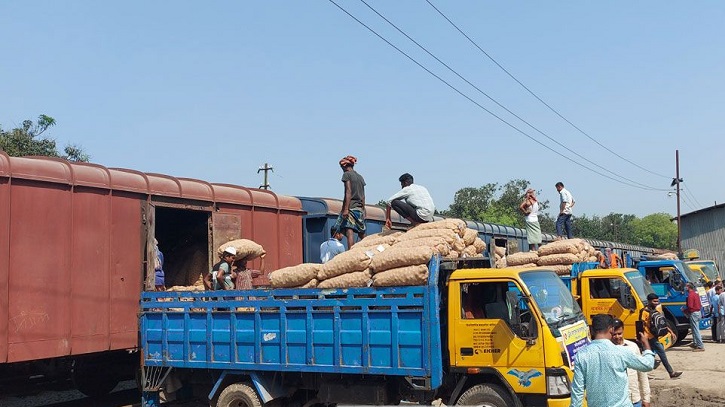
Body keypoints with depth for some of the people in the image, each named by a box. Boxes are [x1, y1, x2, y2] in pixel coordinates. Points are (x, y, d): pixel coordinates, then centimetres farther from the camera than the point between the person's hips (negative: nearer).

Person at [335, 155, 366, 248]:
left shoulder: (347, 174, -2)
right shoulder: (360, 177, 18)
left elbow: (348, 192, -13)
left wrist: (346, 209, -18)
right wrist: (363, 210, 22)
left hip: (351, 206, -7)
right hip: (360, 208, 7)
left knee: (349, 232, -16)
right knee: (362, 234, 14)